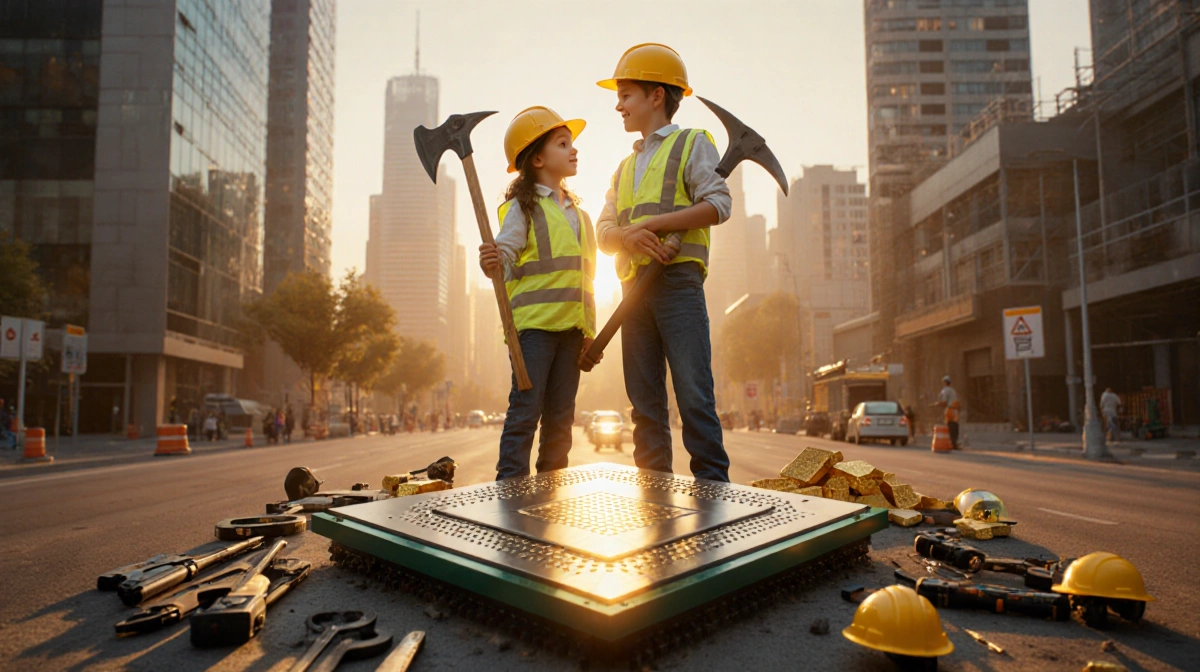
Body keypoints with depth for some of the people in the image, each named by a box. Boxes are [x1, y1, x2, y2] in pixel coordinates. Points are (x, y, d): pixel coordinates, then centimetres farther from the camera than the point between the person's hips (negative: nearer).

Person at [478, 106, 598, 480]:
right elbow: (505, 253, -14)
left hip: (570, 325, 7)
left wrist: (589, 329, 15)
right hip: (533, 321, -6)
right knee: (526, 410, -8)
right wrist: (493, 267, -38)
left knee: (561, 415, 9)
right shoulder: (522, 207, -1)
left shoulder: (577, 213, 19)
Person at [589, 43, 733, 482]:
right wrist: (630, 236, -9)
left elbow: (718, 205, -8)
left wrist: (653, 222, -11)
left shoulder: (692, 144, 7)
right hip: (634, 286, 6)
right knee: (644, 399, 6)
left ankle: (713, 486, -2)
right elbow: (604, 233, 14)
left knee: (693, 395, -10)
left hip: (677, 281, -6)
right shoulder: (626, 167, 25)